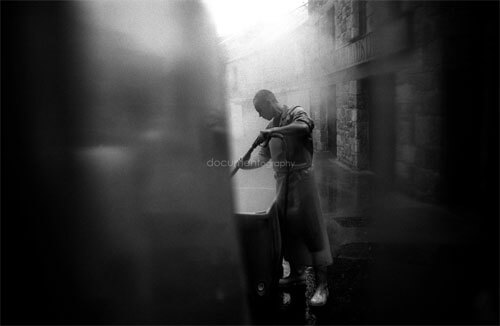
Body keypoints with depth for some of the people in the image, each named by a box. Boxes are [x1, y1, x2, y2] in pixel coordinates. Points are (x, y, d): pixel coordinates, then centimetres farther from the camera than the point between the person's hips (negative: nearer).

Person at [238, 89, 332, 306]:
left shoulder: (296, 113, -3)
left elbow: (305, 126, -27)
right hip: (282, 182, 7)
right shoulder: (271, 127, 16)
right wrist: (247, 164, -6)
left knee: (310, 228, -5)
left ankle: (321, 284, 2)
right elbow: (263, 157, 12)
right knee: (286, 228, 12)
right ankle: (297, 273, 29)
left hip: (301, 178, -7)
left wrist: (274, 131, -26)